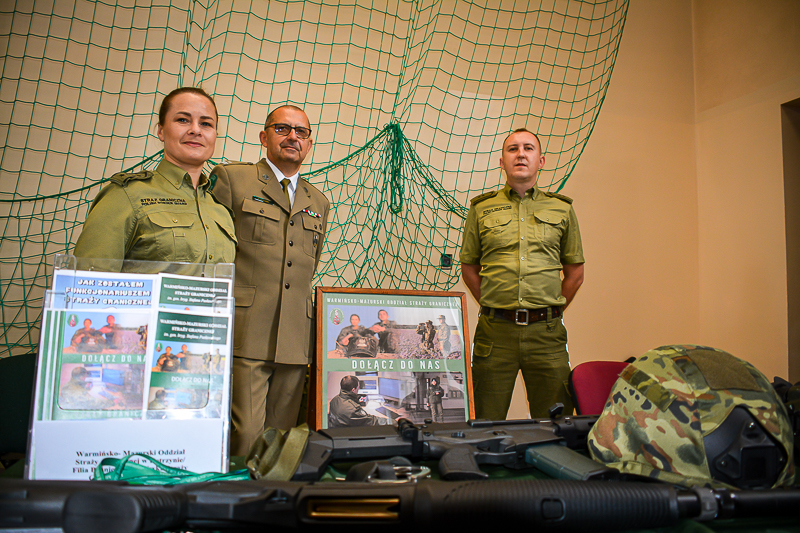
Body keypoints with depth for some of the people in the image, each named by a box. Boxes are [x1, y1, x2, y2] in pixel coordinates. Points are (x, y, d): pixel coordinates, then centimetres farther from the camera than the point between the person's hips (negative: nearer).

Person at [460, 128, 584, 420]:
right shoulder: (481, 209, 8)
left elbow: (575, 272, 15)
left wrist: (551, 311, 7)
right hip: (495, 330, 0)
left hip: (546, 332, 1)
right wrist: (492, 309, 5)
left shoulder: (562, 209, 11)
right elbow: (469, 267, 13)